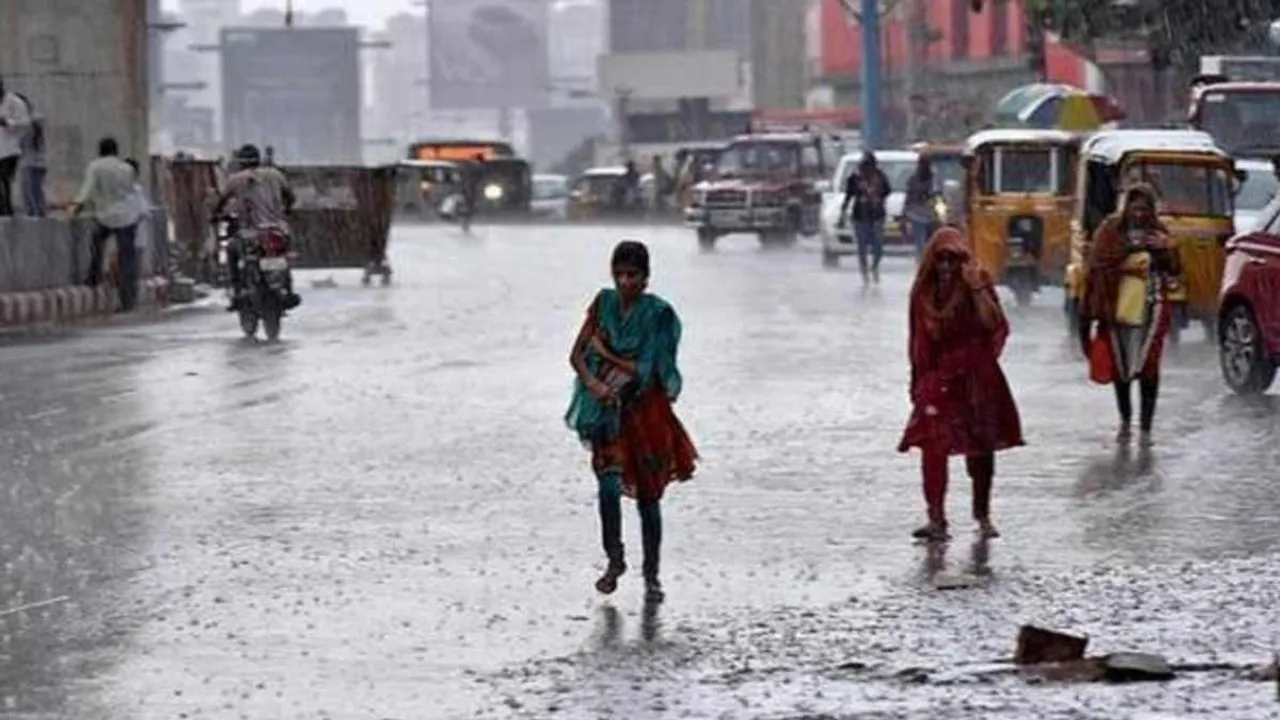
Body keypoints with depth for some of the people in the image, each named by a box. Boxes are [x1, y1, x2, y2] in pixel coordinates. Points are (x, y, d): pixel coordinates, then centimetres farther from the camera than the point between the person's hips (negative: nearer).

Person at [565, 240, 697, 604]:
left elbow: (643, 368, -14)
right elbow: (577, 355, 2)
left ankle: (651, 574, 17)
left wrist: (602, 349, -7)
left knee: (648, 495, 4)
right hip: (608, 411, 2)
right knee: (609, 488, -12)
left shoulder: (658, 313, -8)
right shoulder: (604, 302, 4)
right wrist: (592, 383, -16)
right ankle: (614, 559, 10)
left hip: (646, 412, -2)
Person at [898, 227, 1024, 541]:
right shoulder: (925, 291, 4)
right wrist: (918, 382, 13)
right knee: (933, 445, -14)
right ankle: (936, 518, -13)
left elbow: (993, 323, -17)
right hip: (938, 377, 1)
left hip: (976, 375, -1)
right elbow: (920, 341, 11)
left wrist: (977, 288, -25)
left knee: (981, 447, 8)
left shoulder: (977, 282, -4)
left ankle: (983, 516, 23)